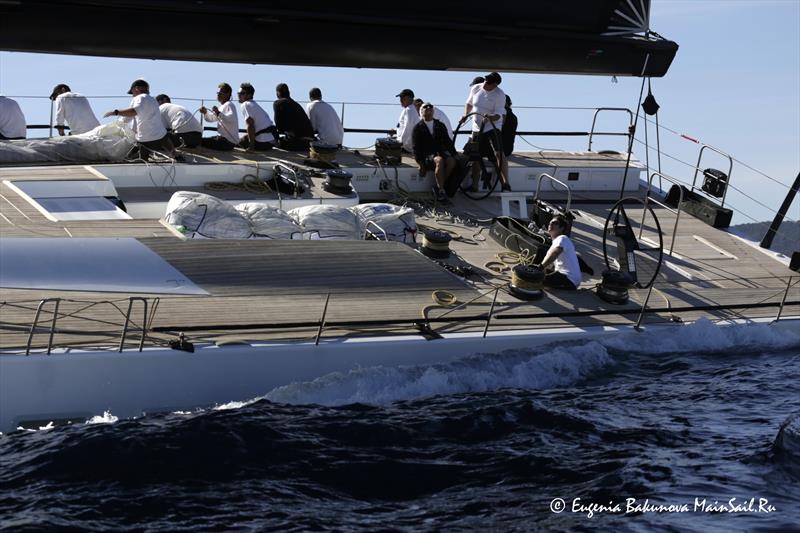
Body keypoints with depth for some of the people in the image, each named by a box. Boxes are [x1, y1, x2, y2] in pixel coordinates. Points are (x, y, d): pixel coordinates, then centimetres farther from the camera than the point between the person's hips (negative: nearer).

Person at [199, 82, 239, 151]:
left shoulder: (229, 105, -11)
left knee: (200, 141, -22)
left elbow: (232, 118, -28)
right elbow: (211, 118, 28)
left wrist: (219, 113, -36)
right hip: (222, 138, 11)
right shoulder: (222, 106, 20)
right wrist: (205, 112, 10)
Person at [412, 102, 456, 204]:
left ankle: (438, 187, -22)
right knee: (439, 160, -37)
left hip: (441, 152, 4)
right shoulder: (418, 128, 8)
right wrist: (421, 164, -10)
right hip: (427, 155, -4)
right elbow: (416, 148, 1)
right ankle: (441, 191, -38)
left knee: (451, 161, -31)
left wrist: (454, 154, 4)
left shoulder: (440, 125, 21)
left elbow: (448, 141, 19)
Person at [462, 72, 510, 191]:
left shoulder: (500, 95, -15)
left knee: (498, 153, -22)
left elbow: (498, 115, -21)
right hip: (477, 128, 6)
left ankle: (505, 182, -27)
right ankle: (474, 185, 19)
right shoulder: (475, 88, 0)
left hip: (492, 127, -6)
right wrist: (465, 114, 3)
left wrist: (490, 118, -42)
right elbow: (469, 103, 18)